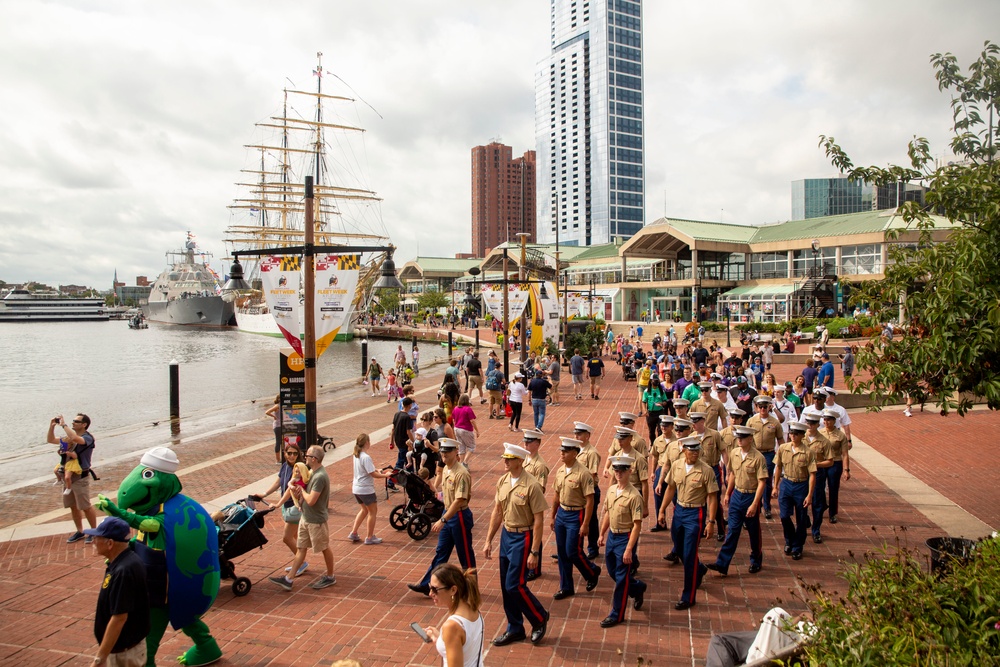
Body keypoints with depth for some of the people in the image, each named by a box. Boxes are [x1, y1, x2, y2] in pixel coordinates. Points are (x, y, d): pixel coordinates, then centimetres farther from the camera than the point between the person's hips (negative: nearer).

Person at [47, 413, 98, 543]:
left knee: (85, 507, -2)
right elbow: (51, 440, 16)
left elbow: (75, 438, -37)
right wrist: (52, 426, 0)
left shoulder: (87, 438, -15)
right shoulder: (70, 437, 10)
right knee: (73, 506, 14)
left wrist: (64, 425, -26)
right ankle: (80, 532, 27)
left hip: (80, 477, -8)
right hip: (68, 475, 8)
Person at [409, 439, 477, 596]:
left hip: (460, 516, -8)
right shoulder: (445, 469, 4)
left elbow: (459, 501, -28)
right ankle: (427, 584, 21)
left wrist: (442, 520, -30)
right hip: (448, 514, 8)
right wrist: (443, 519, 16)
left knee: (465, 554, 7)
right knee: (440, 552, 15)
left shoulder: (461, 473, -24)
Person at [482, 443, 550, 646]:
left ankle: (540, 618, 20)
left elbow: (539, 521, -18)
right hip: (506, 535, 7)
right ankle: (515, 629, 29)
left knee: (515, 585, -5)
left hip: (523, 538, -7)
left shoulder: (531, 485, -20)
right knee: (506, 586, 13)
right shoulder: (503, 481, 1)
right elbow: (497, 512, 10)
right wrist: (489, 540, 10)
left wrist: (534, 553, -18)